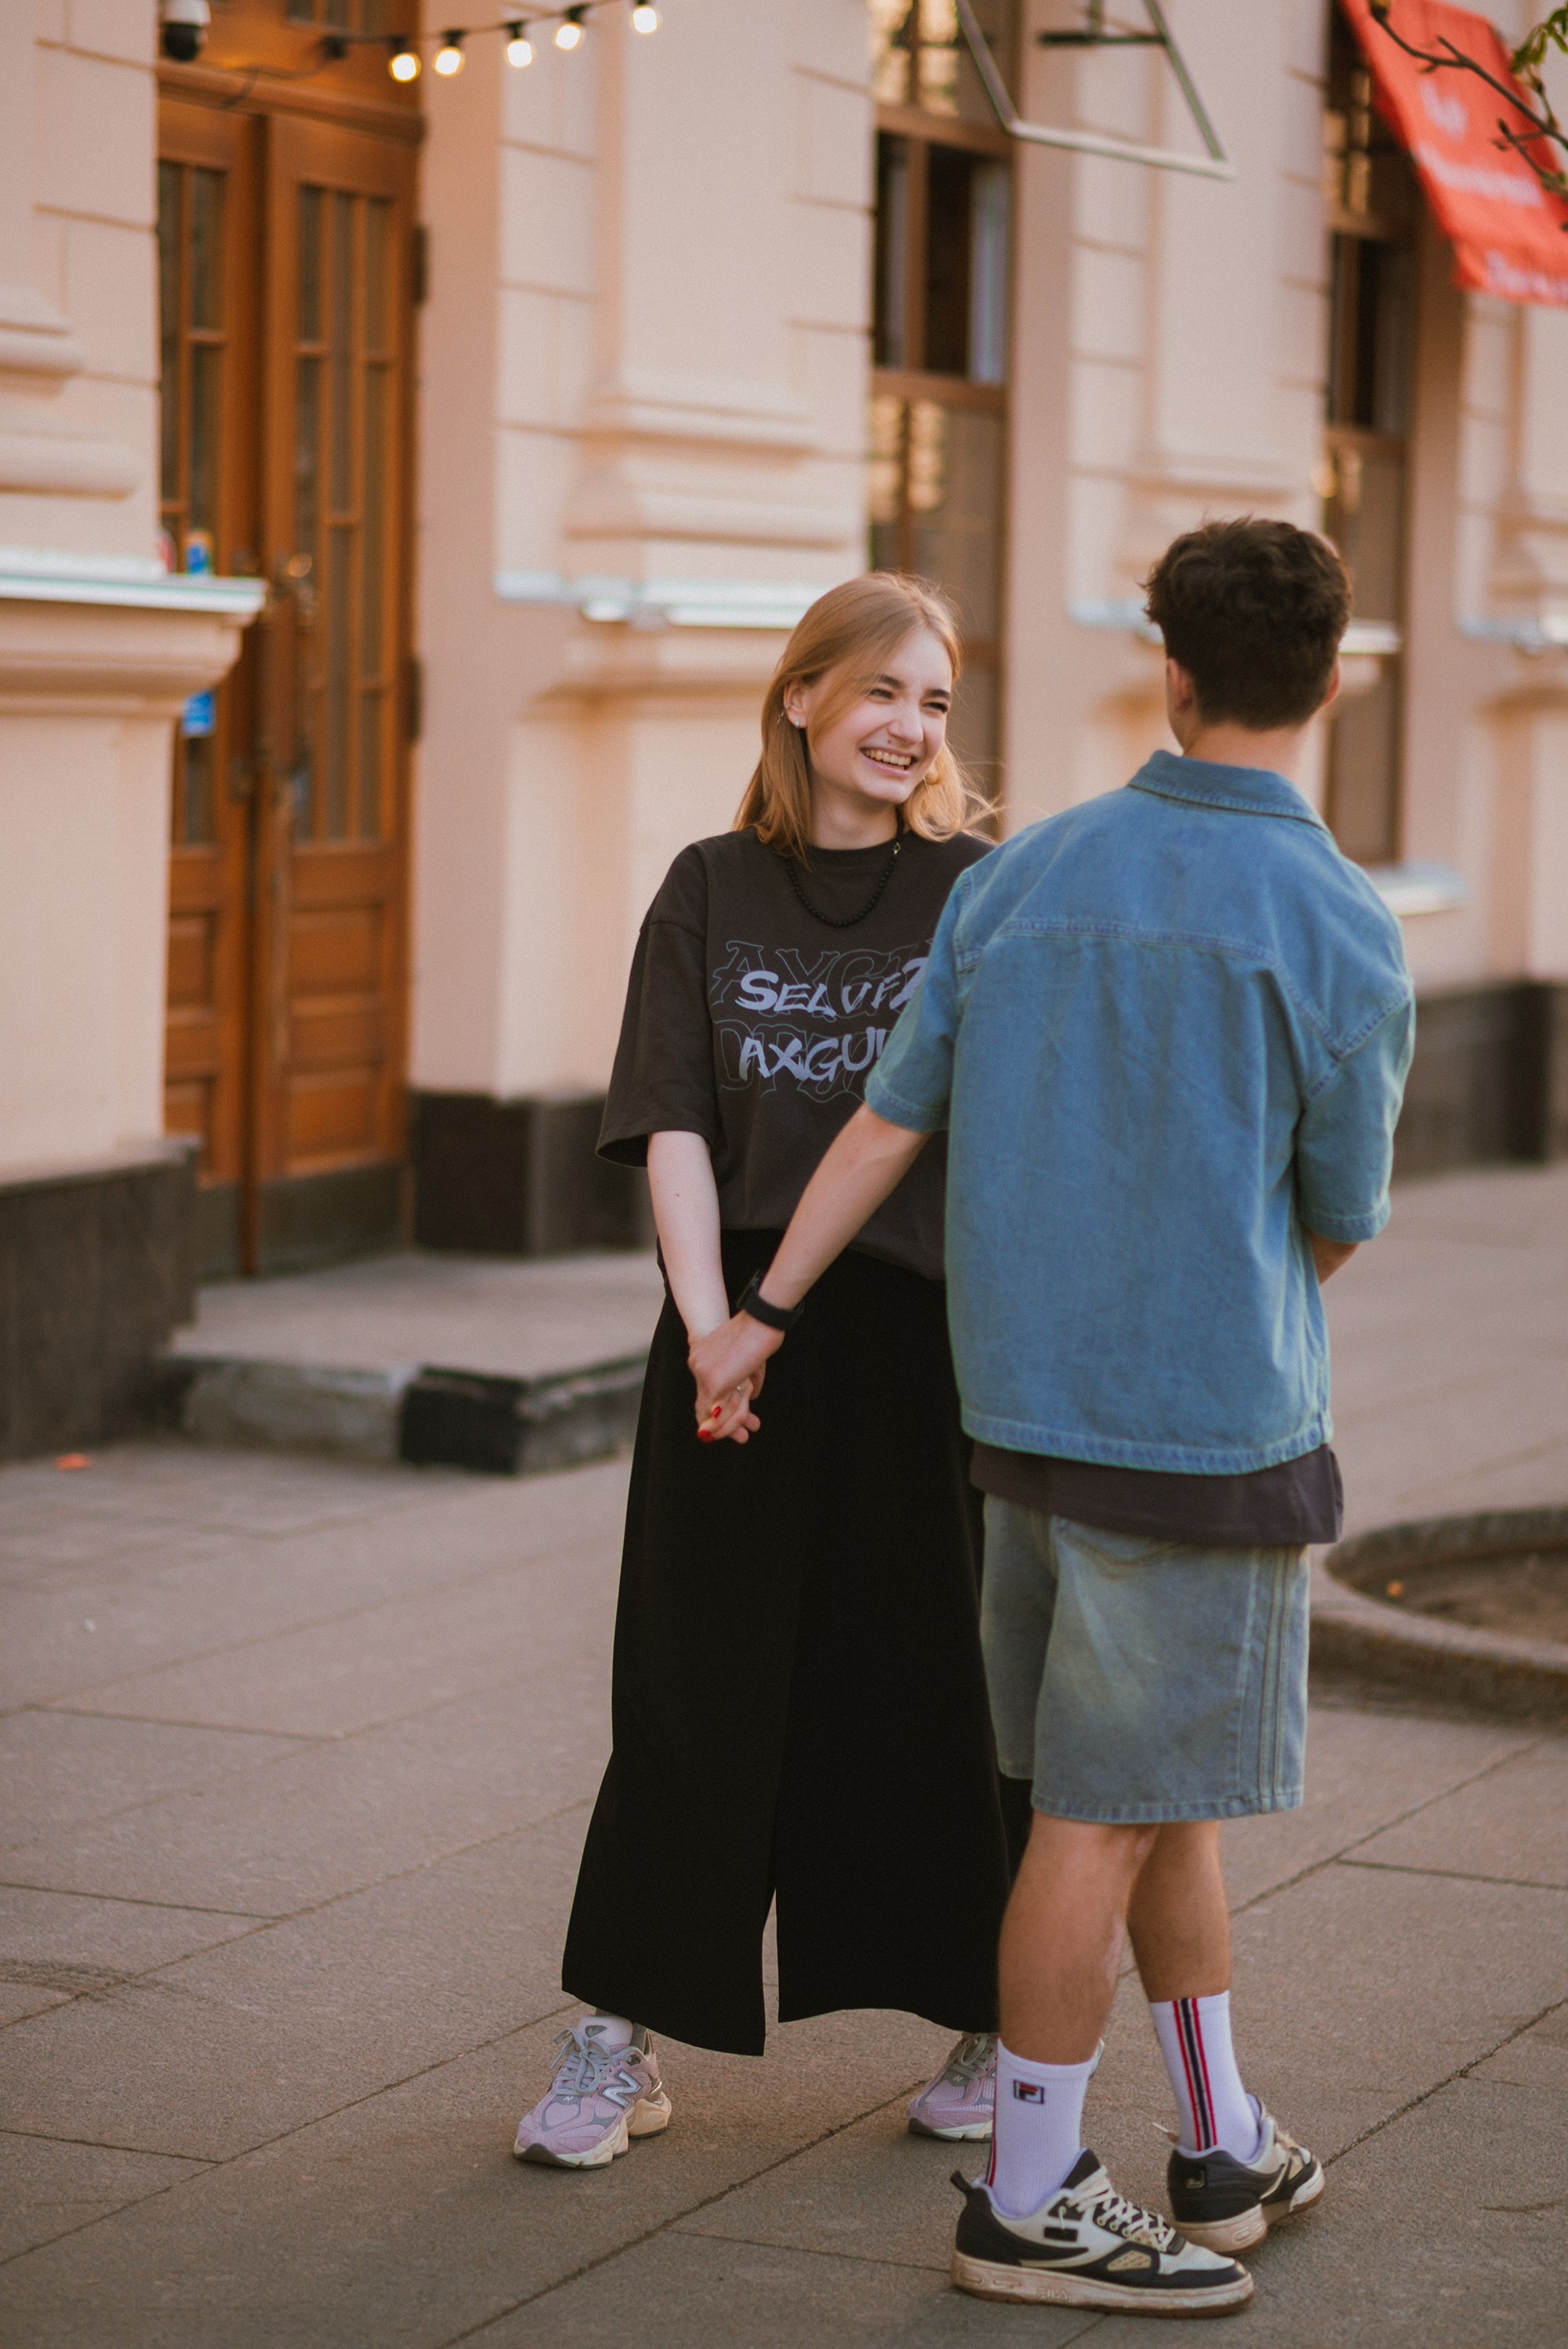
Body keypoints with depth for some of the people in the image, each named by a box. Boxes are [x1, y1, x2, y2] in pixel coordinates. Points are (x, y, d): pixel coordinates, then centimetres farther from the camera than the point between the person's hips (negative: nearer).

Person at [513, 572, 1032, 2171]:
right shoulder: (712, 893, 7)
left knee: (939, 1675, 5)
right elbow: (674, 1128, 1)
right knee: (694, 1682, 4)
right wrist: (709, 1324, -12)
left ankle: (997, 2026, 22)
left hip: (929, 1334, -1)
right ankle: (619, 2043, 13)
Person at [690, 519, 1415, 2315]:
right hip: (1212, 1425, -6)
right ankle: (1028, 2203, 11)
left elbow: (889, 1122, 6)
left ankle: (1224, 2147, 30)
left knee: (1170, 1778, 18)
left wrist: (760, 1320, 14)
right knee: (1114, 1812, 2)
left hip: (1025, 1407, 6)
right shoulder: (1341, 935, -12)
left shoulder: (1025, 875, 2)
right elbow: (1342, 1220, -1)